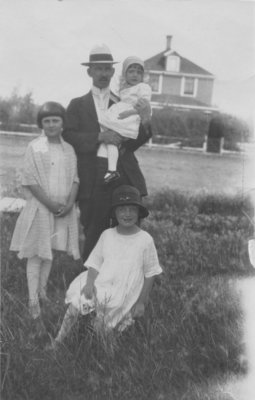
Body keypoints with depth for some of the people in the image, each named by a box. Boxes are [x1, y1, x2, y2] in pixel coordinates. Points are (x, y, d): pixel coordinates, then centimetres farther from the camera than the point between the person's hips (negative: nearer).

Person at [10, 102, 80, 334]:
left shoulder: (69, 150, 5)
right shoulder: (35, 148, -7)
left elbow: (75, 180, 5)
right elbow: (30, 181, -11)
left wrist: (69, 203, -10)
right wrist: (50, 203, -17)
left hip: (64, 208, 4)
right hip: (40, 207, -4)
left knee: (50, 252, 14)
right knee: (36, 255, -1)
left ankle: (42, 290, 29)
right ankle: (34, 304, 0)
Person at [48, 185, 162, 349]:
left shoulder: (145, 240, -3)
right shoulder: (107, 235, 5)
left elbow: (150, 274, 3)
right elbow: (95, 262, 7)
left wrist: (142, 301, 2)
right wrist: (90, 282, -11)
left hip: (125, 294, -2)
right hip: (100, 284, 2)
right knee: (75, 304, -16)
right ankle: (58, 340, -6)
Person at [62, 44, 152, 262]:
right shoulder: (78, 105, 12)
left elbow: (131, 144, 9)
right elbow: (68, 136, -3)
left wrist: (144, 123, -11)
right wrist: (99, 137, -15)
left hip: (125, 177, 2)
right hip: (93, 181, -2)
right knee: (94, 235, 1)